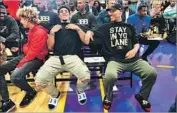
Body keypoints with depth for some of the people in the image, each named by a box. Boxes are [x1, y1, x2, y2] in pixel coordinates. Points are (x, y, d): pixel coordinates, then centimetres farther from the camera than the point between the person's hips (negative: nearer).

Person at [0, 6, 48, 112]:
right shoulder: (32, 29, 9)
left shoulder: (40, 32, -20)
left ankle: (31, 92, 1)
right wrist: (25, 49, 2)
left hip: (36, 59, -10)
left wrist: (20, 64, -17)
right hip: (27, 55, 10)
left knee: (15, 76, -32)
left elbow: (33, 53, -23)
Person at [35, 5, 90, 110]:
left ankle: (80, 91, 8)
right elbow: (50, 47, 13)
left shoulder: (75, 26, 22)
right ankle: (55, 94, 12)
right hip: (55, 58, 1)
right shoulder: (54, 28, 23)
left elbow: (86, 42, 9)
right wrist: (52, 32, 1)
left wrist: (78, 29, 0)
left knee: (86, 76, -31)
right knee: (39, 80, -22)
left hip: (72, 57, -1)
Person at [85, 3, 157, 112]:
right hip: (115, 60, -2)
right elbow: (93, 32, 12)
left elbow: (136, 43, 20)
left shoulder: (129, 27, 19)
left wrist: (135, 50, -2)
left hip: (133, 59, 2)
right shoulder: (106, 27, 17)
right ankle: (108, 97, 1)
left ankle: (142, 96, 10)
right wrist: (89, 32, -12)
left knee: (152, 73, -20)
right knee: (110, 76, -35)